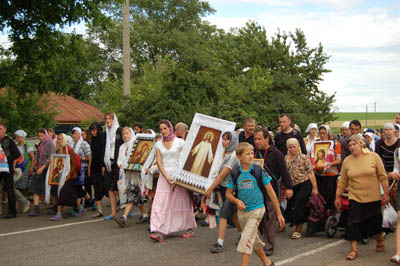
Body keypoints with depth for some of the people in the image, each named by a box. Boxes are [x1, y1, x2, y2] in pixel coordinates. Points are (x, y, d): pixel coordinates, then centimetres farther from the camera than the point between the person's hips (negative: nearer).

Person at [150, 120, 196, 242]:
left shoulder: (180, 142, -2)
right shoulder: (158, 145, 8)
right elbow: (159, 162, 2)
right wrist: (167, 177, -11)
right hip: (164, 176, 3)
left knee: (182, 202, 3)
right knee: (160, 203, -6)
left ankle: (190, 228, 16)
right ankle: (160, 232, -9)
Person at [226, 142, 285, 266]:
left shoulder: (258, 170, -9)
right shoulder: (235, 173, -2)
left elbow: (271, 192, -5)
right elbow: (228, 193, 6)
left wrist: (279, 214, -4)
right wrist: (237, 201, -17)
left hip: (257, 209, -4)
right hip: (242, 211, 4)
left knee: (246, 240, -16)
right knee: (253, 240, 18)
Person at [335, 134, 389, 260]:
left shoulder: (374, 157, -6)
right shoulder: (347, 161, 0)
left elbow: (383, 176, -3)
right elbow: (343, 181, 6)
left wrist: (386, 193, -5)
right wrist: (338, 197, 8)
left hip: (373, 197, -1)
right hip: (355, 197, 1)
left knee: (375, 221, 13)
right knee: (353, 222, -6)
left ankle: (380, 241, 40)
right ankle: (353, 250, 5)